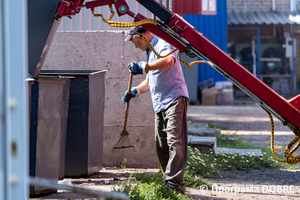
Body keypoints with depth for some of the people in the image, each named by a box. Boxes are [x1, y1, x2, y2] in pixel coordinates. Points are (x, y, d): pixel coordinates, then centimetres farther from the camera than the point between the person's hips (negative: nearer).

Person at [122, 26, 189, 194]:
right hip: (160, 104, 11)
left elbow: (168, 60, -31)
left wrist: (144, 67, -27)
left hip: (175, 99, -11)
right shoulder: (150, 51, 26)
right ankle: (175, 182, 13)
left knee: (175, 141, -17)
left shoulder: (163, 44, -6)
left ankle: (174, 183, -25)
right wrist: (135, 91, 22)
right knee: (161, 145, 8)